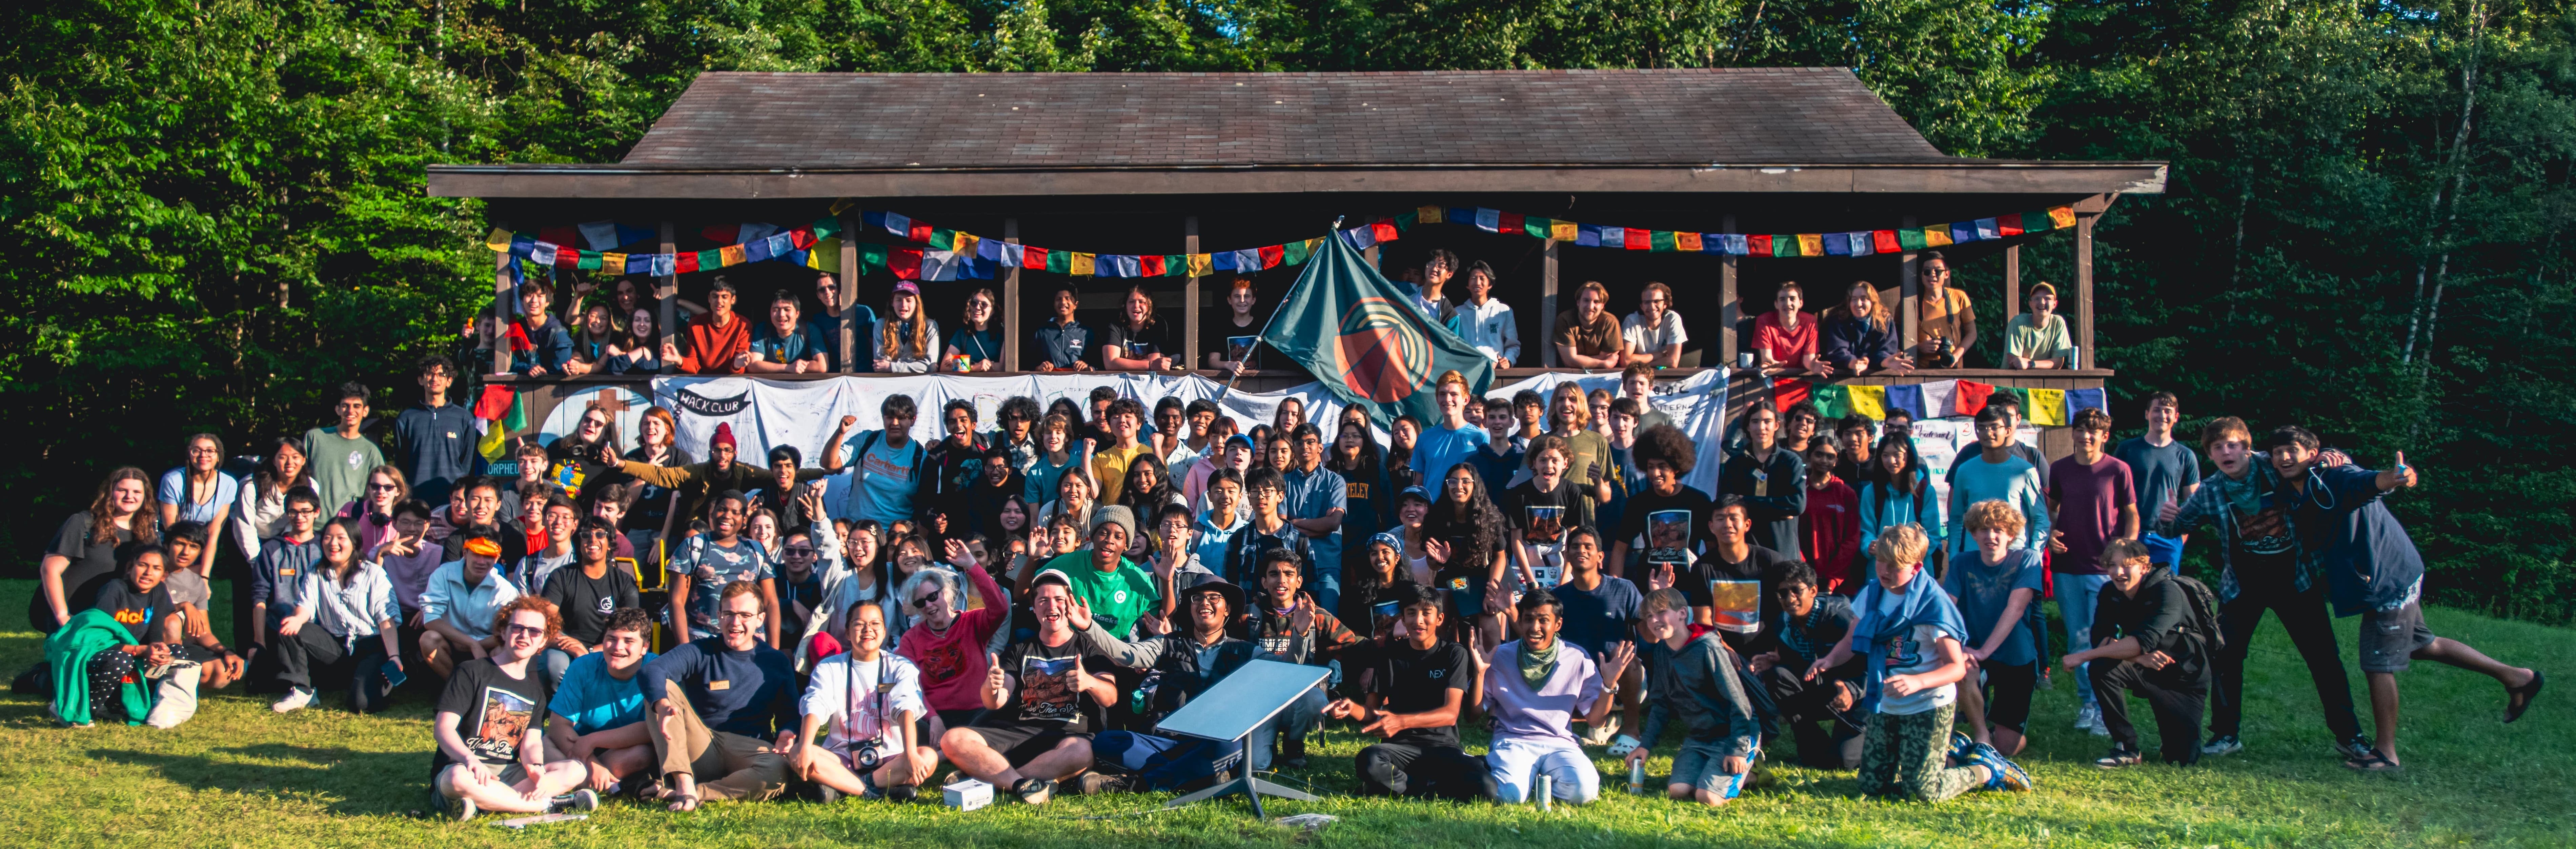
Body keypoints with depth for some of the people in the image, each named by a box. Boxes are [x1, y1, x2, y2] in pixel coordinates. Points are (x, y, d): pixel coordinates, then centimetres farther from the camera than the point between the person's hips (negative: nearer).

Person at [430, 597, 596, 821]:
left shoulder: (535, 689, 18)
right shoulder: (472, 672, 1)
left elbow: (532, 742, 6)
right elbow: (443, 727, -11)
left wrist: (535, 768, -20)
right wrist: (470, 759, -33)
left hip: (508, 774, 6)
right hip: (459, 767, -6)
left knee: (576, 770, -15)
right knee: (459, 778, -42)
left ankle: (482, 803, -31)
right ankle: (546, 804, -29)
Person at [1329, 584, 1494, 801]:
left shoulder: (1455, 654, 2)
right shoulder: (1389, 654, 10)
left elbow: (1451, 713, -11)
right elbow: (1370, 710, 8)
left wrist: (1401, 721, -29)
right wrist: (1352, 708, -18)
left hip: (1443, 745, 0)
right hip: (1401, 746, 0)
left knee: (1486, 788, -31)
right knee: (1368, 761, -37)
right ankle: (1429, 788, -13)